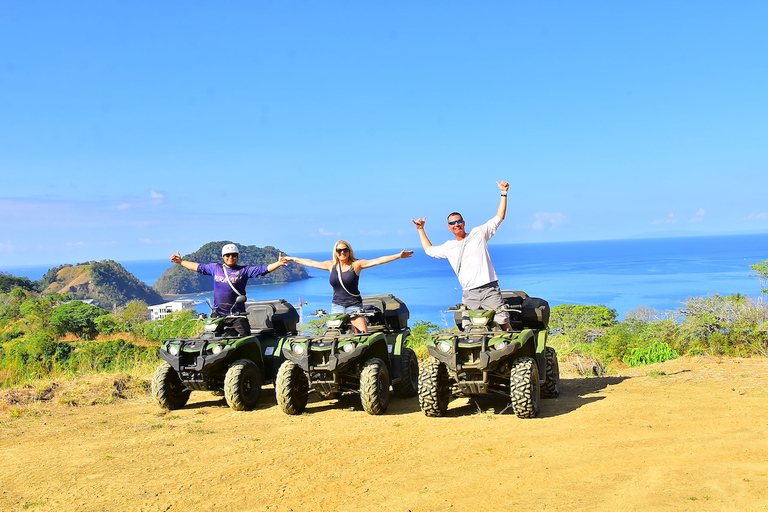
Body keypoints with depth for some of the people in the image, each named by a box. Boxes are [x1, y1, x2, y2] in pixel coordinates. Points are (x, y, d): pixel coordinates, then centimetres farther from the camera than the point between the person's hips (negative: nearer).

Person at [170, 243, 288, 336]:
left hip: (237, 315, -3)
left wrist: (278, 263, -18)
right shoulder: (215, 268, 12)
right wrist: (180, 261, 27)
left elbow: (263, 269, -5)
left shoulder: (244, 270, 3)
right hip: (217, 314, 3)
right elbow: (198, 267, 23)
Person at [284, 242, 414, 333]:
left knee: (364, 336, -13)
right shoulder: (331, 265, 9)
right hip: (336, 306, 3)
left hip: (354, 305, -3)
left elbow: (378, 261, -10)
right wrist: (293, 259, 26)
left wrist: (398, 256, -18)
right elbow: (311, 263, 19)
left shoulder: (356, 264, -2)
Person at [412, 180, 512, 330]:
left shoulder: (478, 233, 9)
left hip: (490, 290, -3)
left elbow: (499, 218, 8)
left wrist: (504, 194, 3)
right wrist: (421, 230, 33)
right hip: (470, 295, 3)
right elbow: (429, 250, 34)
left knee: (504, 324, -8)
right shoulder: (449, 247, 19)